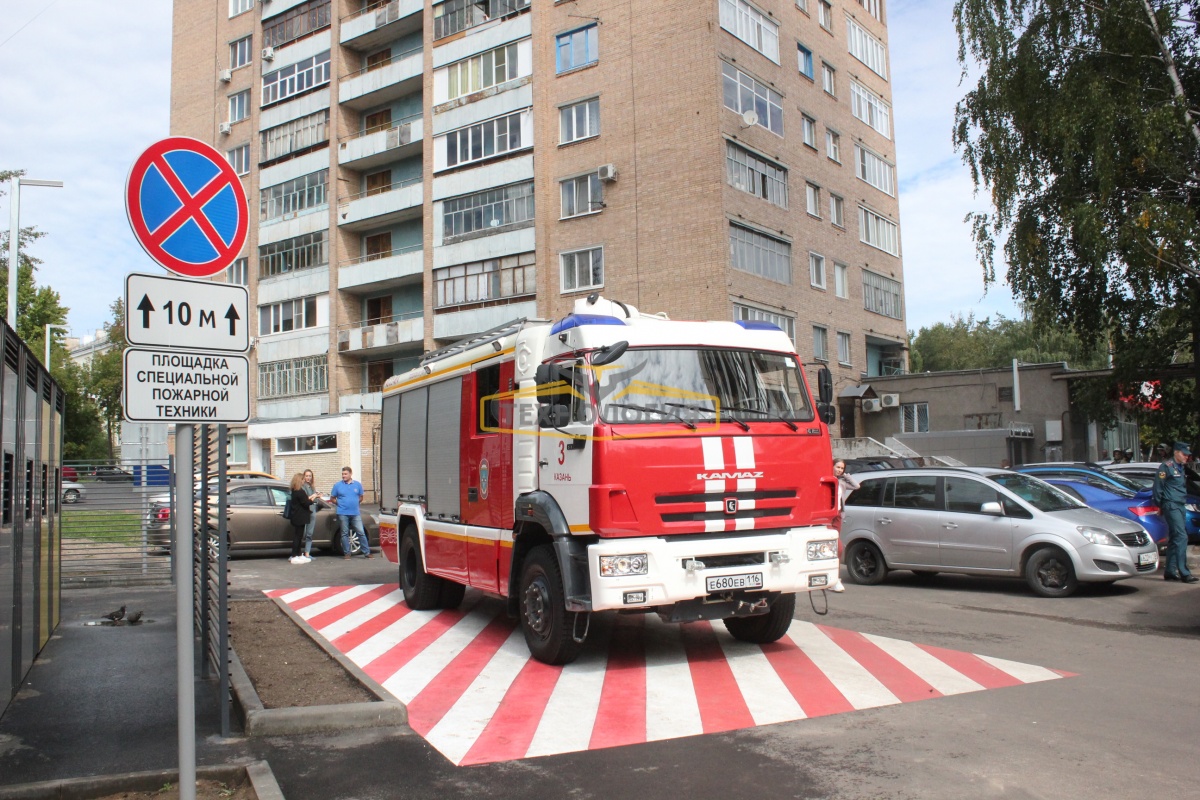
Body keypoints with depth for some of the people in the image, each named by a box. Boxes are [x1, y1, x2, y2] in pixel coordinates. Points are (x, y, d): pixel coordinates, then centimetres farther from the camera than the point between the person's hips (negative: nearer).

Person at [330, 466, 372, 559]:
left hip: (355, 513, 1)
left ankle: (367, 552, 2)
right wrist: (340, 504, -2)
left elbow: (361, 497, 16)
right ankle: (346, 553, 13)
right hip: (343, 513, -1)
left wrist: (354, 502, 3)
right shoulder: (337, 485, 3)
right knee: (345, 534, 5)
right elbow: (332, 499, 9)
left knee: (361, 532, -2)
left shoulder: (357, 485, 6)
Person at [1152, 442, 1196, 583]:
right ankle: (1184, 573, -16)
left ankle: (1169, 571, 14)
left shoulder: (1181, 468, 20)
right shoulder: (1166, 466, -7)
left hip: (1180, 506, 9)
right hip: (1171, 505, -9)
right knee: (1181, 537, -14)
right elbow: (1158, 487, -9)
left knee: (1174, 539, 10)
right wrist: (1159, 505, -7)